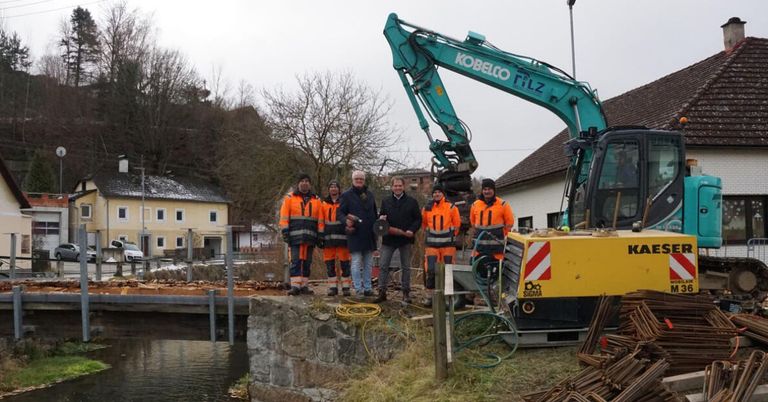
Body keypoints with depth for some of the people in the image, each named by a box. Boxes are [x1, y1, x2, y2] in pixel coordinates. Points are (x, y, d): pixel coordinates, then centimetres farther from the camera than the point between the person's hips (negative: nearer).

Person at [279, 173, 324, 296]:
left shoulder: (316, 200, 14)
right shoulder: (289, 198, 7)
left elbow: (320, 220, 13)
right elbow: (284, 217, 2)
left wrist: (320, 235, 7)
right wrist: (285, 231, -8)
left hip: (310, 237, 3)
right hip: (295, 236, -3)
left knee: (307, 262, 6)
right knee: (295, 261, -9)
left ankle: (304, 286, 12)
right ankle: (295, 286, -11)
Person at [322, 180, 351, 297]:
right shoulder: (324, 204, 13)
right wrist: (321, 237, 8)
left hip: (342, 237, -3)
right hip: (329, 238, 3)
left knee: (344, 263, -2)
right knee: (330, 264, 4)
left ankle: (346, 287, 4)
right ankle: (333, 287, 11)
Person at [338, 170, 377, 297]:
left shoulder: (370, 195, 16)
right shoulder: (347, 195, 0)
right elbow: (339, 212, -4)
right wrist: (346, 220, -24)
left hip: (369, 235, 5)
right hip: (355, 234, -5)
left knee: (368, 264, 9)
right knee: (356, 263, -4)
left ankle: (367, 288, 15)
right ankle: (358, 289, 1)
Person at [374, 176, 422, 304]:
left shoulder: (412, 201, 3)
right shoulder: (385, 201, 9)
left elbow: (418, 219, 2)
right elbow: (381, 216, 17)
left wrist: (412, 230, -15)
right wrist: (381, 218, -8)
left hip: (405, 238, -1)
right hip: (389, 238, 1)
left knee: (406, 267, 7)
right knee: (384, 266, -2)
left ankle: (406, 293, 17)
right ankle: (382, 292, 4)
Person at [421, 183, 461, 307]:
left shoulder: (451, 208, -1)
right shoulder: (427, 208, 6)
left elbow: (457, 224, 6)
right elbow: (424, 224, 20)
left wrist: (450, 236, 10)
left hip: (448, 243, -1)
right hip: (431, 244, 2)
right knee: (430, 270, -4)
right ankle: (429, 296, 4)